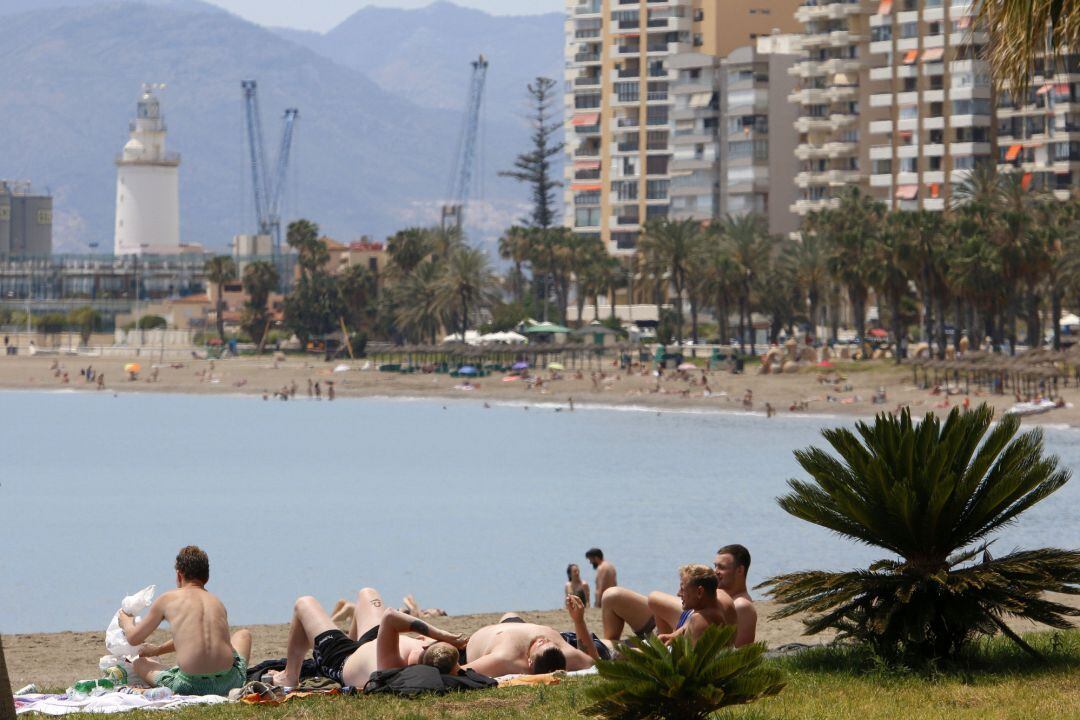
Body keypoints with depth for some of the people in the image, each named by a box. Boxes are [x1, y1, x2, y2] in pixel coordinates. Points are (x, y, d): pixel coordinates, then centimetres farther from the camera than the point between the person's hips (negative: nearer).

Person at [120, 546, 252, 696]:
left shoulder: (167, 599, 7)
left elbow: (133, 638, 17)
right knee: (243, 634, 34)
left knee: (140, 663, 27)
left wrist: (126, 622, 42)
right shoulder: (218, 603, 18)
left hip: (191, 686, -1)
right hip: (228, 682, 1)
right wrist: (157, 650, 51)